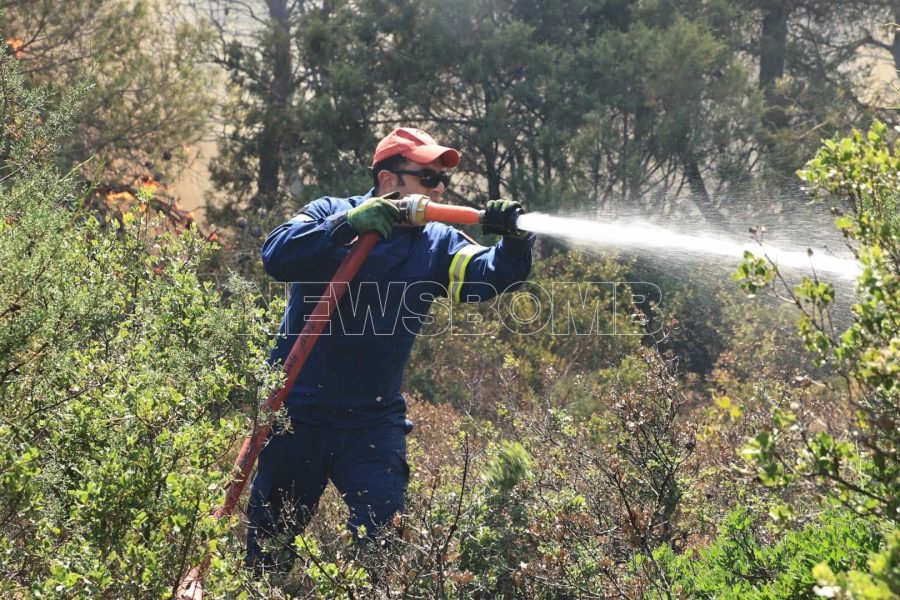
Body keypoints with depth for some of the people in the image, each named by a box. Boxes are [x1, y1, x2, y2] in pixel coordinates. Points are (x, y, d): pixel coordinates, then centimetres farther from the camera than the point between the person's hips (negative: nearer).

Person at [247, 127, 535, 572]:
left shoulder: (437, 244, 3)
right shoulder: (331, 215, -4)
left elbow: (490, 274, -15)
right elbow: (276, 256, -21)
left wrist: (514, 243, -36)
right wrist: (349, 226, -33)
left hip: (374, 421, 2)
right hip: (299, 414, -1)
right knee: (270, 540, 13)